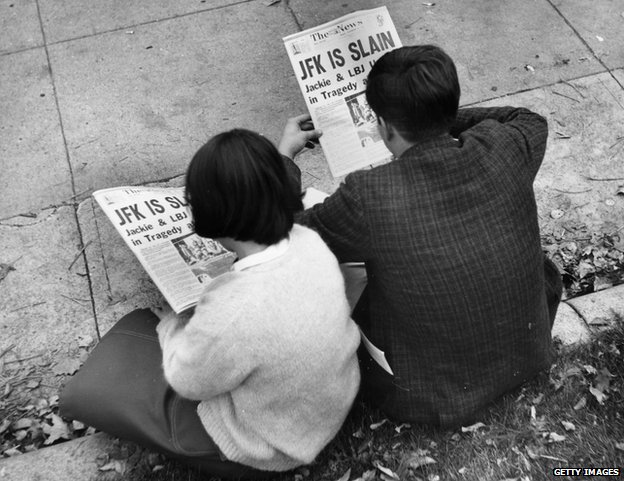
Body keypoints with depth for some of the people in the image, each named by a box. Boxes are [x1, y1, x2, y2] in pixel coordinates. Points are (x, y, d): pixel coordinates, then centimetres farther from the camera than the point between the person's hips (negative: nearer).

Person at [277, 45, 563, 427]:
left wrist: (284, 155, 3)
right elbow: (532, 121, 8)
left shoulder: (366, 198, -30)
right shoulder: (503, 151, -19)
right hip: (524, 361, 4)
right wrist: (443, 118, 11)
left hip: (429, 399, -3)